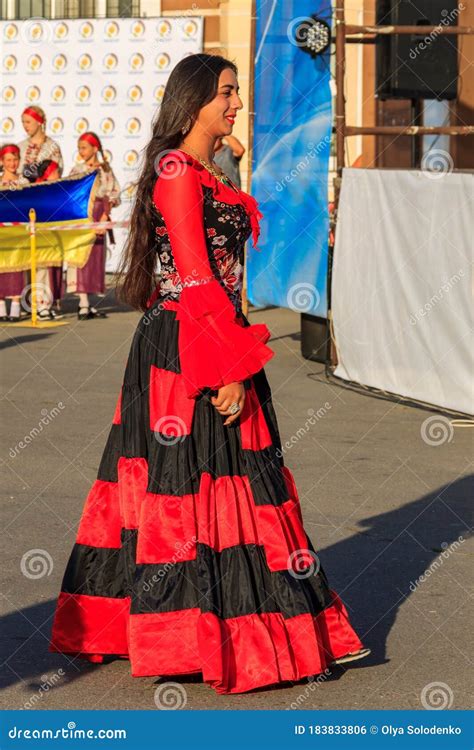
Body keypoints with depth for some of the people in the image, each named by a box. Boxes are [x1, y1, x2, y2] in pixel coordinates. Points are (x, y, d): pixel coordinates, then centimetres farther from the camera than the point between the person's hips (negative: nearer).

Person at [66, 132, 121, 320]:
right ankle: (84, 304, -10)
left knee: (96, 259, 2)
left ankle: (87, 303, 7)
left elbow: (113, 194, 4)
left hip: (99, 215, 2)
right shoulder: (77, 170, 5)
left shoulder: (106, 169, 7)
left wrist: (105, 216, -8)